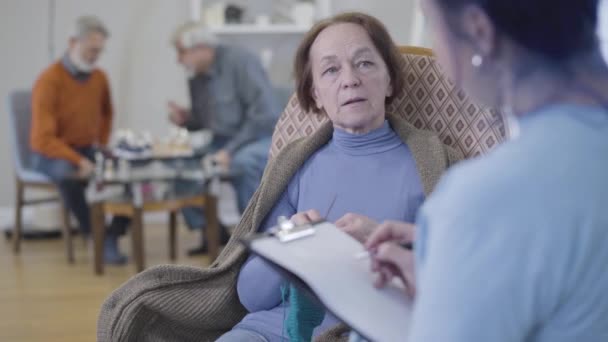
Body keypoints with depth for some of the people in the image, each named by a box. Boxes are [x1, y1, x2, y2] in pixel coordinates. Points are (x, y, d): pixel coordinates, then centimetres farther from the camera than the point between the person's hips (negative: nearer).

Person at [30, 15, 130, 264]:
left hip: (87, 150, 6)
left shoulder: (100, 77, 2)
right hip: (51, 154, -6)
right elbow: (43, 139, -23)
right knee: (68, 173, -40)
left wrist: (102, 145, 9)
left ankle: (112, 238, -12)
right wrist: (78, 161, -33)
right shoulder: (50, 80, -17)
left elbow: (106, 113, 24)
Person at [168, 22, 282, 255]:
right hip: (224, 142, 8)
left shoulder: (240, 61, -17)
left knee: (242, 162, -39)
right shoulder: (196, 77, 6)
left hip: (263, 139, -8)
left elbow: (265, 114, -25)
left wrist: (232, 150, -27)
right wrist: (185, 119, -5)